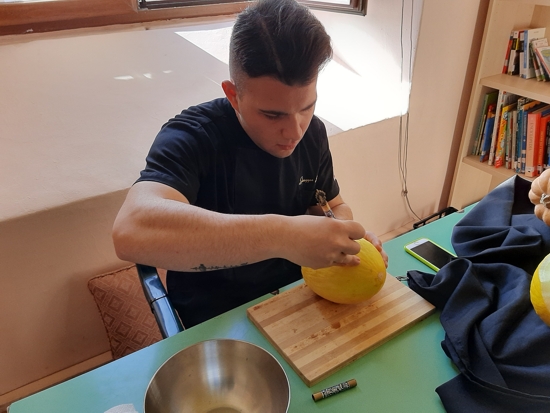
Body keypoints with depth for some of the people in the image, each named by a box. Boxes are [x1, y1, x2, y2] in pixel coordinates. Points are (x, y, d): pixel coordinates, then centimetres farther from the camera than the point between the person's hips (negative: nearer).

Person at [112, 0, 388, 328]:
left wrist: (348, 237, -14)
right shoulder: (192, 139, -22)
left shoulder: (313, 132, -5)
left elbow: (333, 206, 8)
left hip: (294, 295, 5)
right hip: (215, 322, -5)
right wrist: (283, 236, -45)